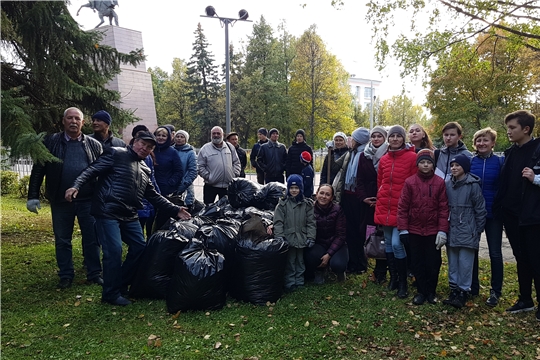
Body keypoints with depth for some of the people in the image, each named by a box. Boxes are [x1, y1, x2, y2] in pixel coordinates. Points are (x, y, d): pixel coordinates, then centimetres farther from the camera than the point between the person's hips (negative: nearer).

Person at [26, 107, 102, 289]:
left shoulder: (94, 145, 4)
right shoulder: (51, 142, 2)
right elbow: (38, 169, 2)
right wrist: (33, 196, -3)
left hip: (88, 200, 0)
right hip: (61, 201, 0)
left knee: (92, 238, 5)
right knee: (62, 240, 10)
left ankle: (94, 274, 18)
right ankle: (66, 275, 24)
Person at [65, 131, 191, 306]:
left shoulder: (145, 170, 18)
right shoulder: (117, 154, -1)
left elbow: (154, 196, 20)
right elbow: (92, 170, -9)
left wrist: (175, 210, 14)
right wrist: (76, 186, -26)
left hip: (129, 216, 8)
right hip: (108, 212, -8)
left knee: (140, 247, 9)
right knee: (114, 251, -11)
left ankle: (121, 286, 24)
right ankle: (111, 294, 7)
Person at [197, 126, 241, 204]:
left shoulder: (230, 147, 9)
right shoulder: (205, 149, -1)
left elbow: (236, 163, 13)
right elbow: (200, 167, -2)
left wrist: (235, 175, 2)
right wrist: (208, 177, -11)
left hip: (228, 185, 3)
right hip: (210, 186, -3)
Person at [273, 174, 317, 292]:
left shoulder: (307, 204, 4)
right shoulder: (282, 204, -1)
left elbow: (311, 222, 3)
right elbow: (278, 222, -4)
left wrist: (311, 238, -3)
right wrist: (279, 237, -13)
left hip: (302, 239, 2)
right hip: (288, 239, -2)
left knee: (300, 262, 12)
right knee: (289, 263, 4)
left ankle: (300, 283, 24)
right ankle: (290, 285, 13)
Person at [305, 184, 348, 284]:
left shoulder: (337, 210, -11)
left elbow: (340, 235, -11)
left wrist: (329, 254, -19)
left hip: (335, 245, -1)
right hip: (318, 244, 1)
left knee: (338, 264, -31)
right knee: (312, 255, -33)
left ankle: (339, 271, 11)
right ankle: (319, 270, 5)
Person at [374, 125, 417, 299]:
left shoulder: (412, 157, -6)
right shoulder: (384, 159, 9)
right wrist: (380, 202, 12)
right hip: (385, 208, 6)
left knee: (397, 244, -11)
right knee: (388, 243, 12)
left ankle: (403, 283, 7)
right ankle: (393, 278, 27)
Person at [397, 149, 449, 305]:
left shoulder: (440, 183, -3)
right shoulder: (410, 182, -3)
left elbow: (443, 208, -4)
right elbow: (403, 207, -3)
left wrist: (443, 230, -8)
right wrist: (403, 229, -6)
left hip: (433, 231, 0)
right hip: (414, 230, 1)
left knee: (433, 262, 9)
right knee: (417, 262, 10)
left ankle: (431, 292, 27)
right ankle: (421, 291, 25)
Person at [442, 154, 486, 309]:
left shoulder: (473, 185, -8)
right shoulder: (447, 184, 5)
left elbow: (480, 209, -4)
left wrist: (478, 231, -3)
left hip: (467, 231, -5)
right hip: (451, 230, 5)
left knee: (465, 263, -1)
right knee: (452, 262, 11)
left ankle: (463, 292, 10)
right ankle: (453, 289, 21)